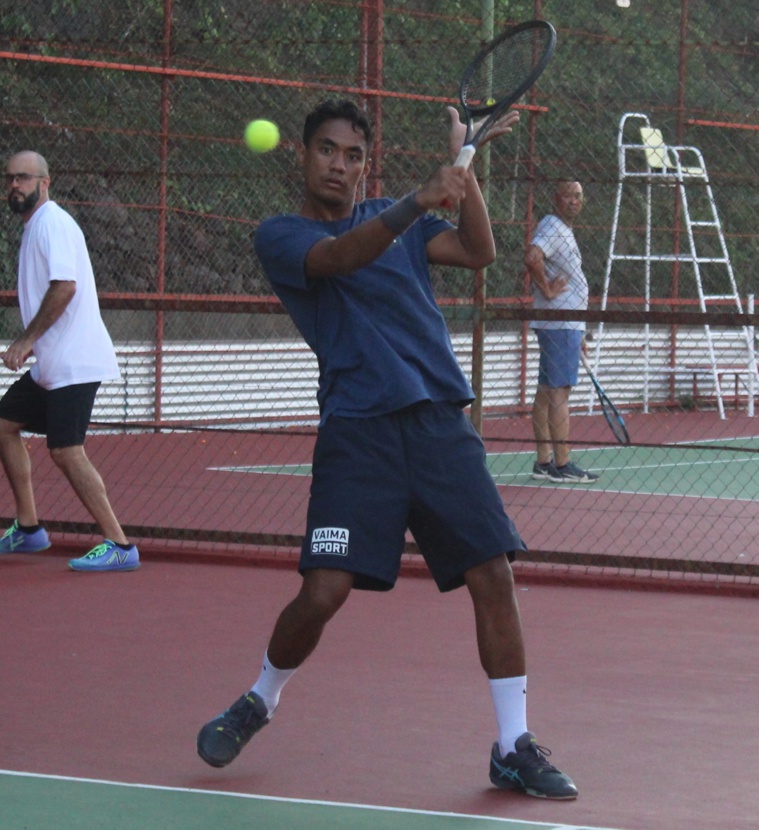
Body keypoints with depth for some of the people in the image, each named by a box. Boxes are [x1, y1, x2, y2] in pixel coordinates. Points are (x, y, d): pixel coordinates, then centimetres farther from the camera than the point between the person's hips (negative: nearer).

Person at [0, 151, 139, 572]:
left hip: (73, 363, -11)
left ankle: (119, 546, -13)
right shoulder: (34, 226, 17)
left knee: (66, 451, -14)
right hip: (50, 364, 11)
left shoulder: (52, 223, -13)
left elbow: (64, 286, -25)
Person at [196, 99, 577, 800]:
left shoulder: (396, 218, 19)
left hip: (440, 423, 4)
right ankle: (259, 703, 17)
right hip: (357, 432, -4)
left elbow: (479, 252, 5)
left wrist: (463, 168, -5)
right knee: (324, 590, -12)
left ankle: (514, 748, 5)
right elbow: (338, 256, -19)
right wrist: (417, 203, -33)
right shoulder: (280, 236, 4)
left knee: (494, 578, -5)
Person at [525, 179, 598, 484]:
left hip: (565, 325, 10)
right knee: (559, 391, -10)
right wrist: (547, 290, -19)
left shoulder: (563, 230, 21)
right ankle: (562, 465, -10)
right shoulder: (553, 227, -11)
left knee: (546, 393, 10)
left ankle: (544, 462, 12)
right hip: (559, 325, -10)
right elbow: (532, 258, -32)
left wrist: (578, 334, 25)